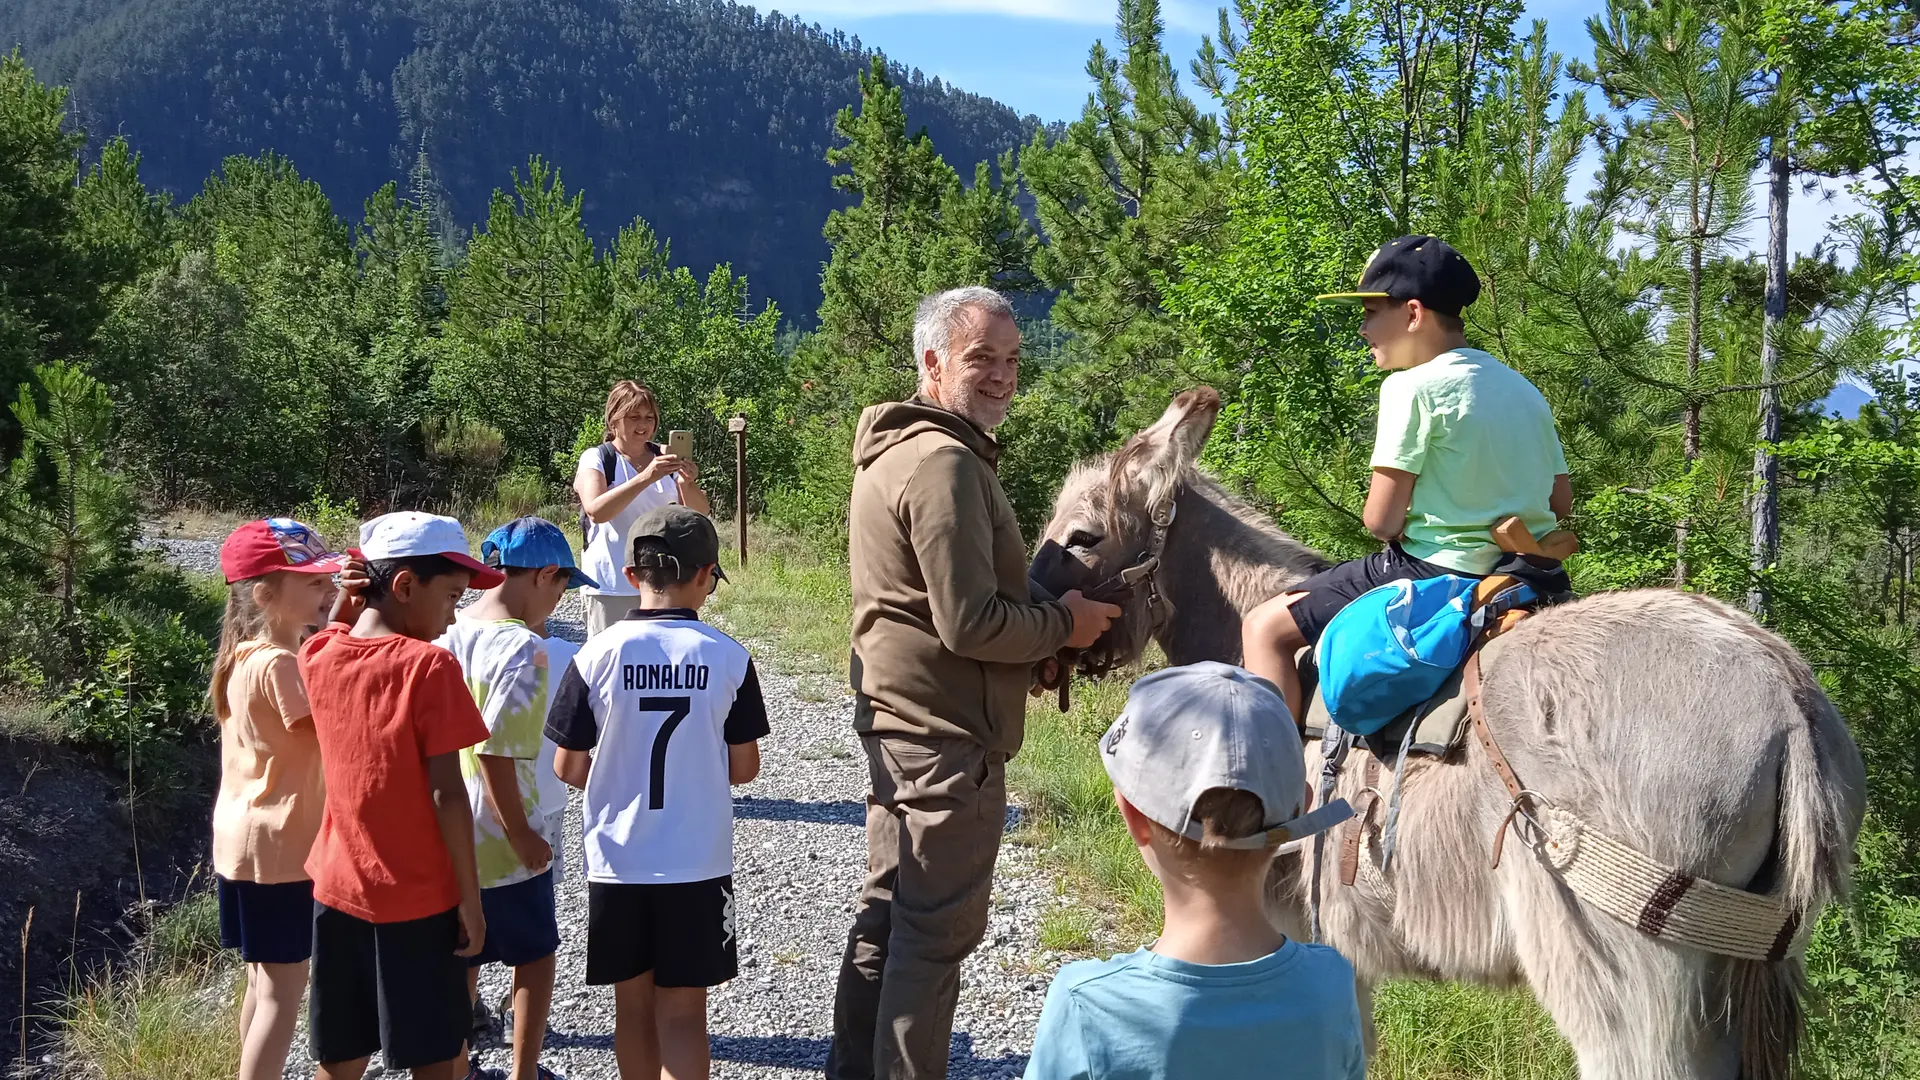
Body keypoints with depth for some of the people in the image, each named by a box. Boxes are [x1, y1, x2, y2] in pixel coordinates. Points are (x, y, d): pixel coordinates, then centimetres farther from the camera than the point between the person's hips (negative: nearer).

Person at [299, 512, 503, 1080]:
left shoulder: (318, 655, -2)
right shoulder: (430, 666, -18)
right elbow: (446, 793, -18)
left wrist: (342, 606, 5)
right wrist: (470, 898, -11)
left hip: (339, 889, 5)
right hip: (419, 900, -5)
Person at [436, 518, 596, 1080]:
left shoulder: (446, 631, 0)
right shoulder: (523, 648, -22)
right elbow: (494, 752, -25)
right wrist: (523, 837, -20)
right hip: (502, 843, -6)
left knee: (460, 961, 20)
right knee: (536, 955, 15)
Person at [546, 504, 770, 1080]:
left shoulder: (597, 655, -8)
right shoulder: (729, 658, -8)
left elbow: (567, 767, -3)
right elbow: (743, 768, -2)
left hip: (617, 861, 1)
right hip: (698, 861, -1)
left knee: (633, 1005, 16)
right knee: (682, 1011, 5)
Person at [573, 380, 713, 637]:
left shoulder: (664, 459, 9)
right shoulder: (596, 459, -3)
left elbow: (700, 514, 3)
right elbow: (595, 510, -20)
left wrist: (688, 483, -19)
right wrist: (645, 478, -30)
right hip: (611, 587, -4)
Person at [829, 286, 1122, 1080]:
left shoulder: (892, 450, 13)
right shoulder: (946, 461, -20)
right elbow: (970, 623, -24)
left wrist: (1041, 621, 12)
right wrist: (1064, 625, -10)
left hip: (893, 720, 11)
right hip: (946, 735, -11)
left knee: (888, 911, 19)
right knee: (939, 931, -1)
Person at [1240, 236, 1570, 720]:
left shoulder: (1412, 386, -12)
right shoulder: (1523, 388, 11)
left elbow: (1382, 521, -15)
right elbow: (1561, 500, 16)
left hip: (1437, 572, -8)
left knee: (1266, 627, 0)